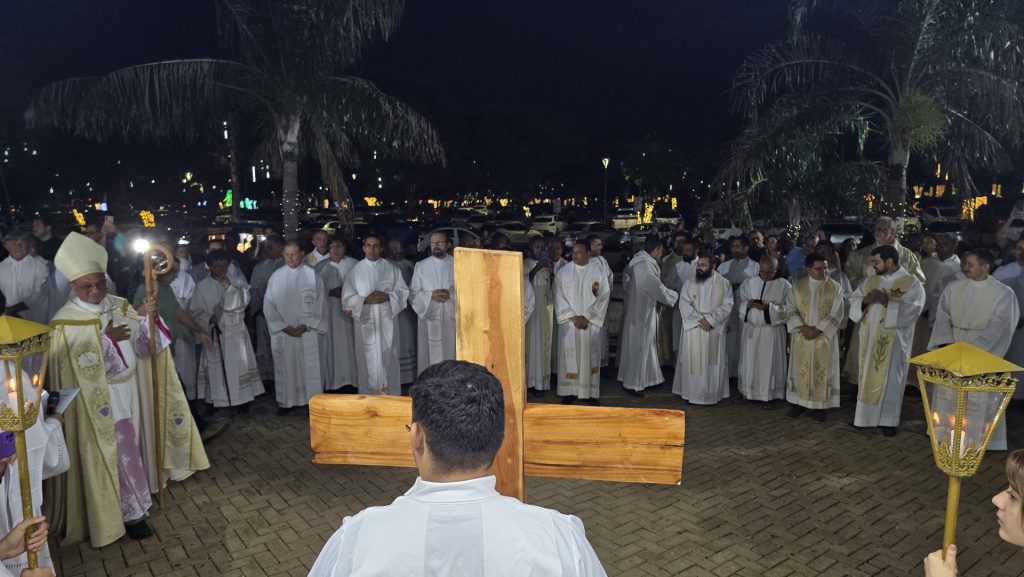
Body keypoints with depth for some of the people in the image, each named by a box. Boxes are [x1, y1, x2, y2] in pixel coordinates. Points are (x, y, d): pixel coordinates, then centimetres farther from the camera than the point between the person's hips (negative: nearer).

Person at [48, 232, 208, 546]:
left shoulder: (120, 306, 2)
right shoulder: (66, 323, -13)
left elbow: (143, 344, -3)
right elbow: (80, 365, -19)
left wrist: (146, 317, -21)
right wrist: (108, 339, -24)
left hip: (129, 391, 6)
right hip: (101, 400, -5)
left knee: (129, 447, 17)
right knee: (117, 453, 1)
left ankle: (130, 504, 34)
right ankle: (131, 512, 14)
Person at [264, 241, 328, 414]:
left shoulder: (312, 274, -3)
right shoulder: (276, 276, 2)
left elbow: (320, 303, -3)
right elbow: (269, 305, 2)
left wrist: (307, 326, -9)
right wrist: (285, 327, -6)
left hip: (308, 332, -2)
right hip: (283, 332, 2)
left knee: (309, 368, 3)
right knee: (285, 368, 7)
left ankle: (311, 401, 14)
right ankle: (286, 402, 19)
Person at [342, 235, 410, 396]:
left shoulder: (391, 269, 6)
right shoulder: (356, 270, 4)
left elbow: (403, 292, 6)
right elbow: (347, 297, 2)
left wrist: (388, 297, -12)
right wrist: (365, 300, -14)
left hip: (387, 321, 1)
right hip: (366, 321, 0)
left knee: (387, 358, 2)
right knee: (369, 360, 1)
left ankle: (389, 394, 11)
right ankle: (369, 395, 9)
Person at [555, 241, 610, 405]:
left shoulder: (599, 272, 1)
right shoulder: (563, 272, 1)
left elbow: (603, 298, -3)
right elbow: (559, 298, -2)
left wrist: (587, 317, -11)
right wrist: (574, 317, -11)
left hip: (591, 324, 0)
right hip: (569, 323, 0)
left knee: (590, 357, 4)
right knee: (569, 357, 2)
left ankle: (591, 393, 13)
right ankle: (569, 393, 11)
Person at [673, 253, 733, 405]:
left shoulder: (723, 283, 0)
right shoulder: (689, 282, 3)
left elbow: (727, 305, -5)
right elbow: (684, 304, -3)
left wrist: (711, 320, -16)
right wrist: (699, 320, -14)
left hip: (715, 330, -1)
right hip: (693, 328, 1)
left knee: (713, 362, 4)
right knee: (692, 360, 2)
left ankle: (712, 393, 15)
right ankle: (691, 393, 11)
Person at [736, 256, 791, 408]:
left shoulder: (784, 285, -6)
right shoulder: (749, 282, 4)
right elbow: (740, 302, 10)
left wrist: (769, 307, -21)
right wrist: (747, 304, -12)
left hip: (772, 330, -3)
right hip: (751, 328, 3)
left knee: (769, 363, 2)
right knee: (749, 360, 10)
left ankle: (769, 396, 13)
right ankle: (749, 391, 24)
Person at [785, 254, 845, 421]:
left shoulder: (835, 287, -4)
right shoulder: (798, 286, 1)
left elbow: (836, 314, -8)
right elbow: (790, 309, -2)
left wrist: (818, 330, -15)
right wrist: (803, 327, -15)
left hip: (825, 337, -1)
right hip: (802, 337, 1)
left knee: (822, 371, 3)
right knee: (801, 369, 7)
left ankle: (819, 406, 12)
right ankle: (798, 402, 17)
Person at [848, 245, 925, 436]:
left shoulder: (911, 283, -7)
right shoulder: (871, 280, 9)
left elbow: (912, 310, -19)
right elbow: (853, 299, 7)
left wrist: (887, 301, -24)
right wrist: (864, 300, -13)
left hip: (893, 340, -5)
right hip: (869, 338, 5)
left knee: (889, 380, 3)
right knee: (868, 376, 11)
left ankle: (889, 420, 14)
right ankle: (867, 415, 22)